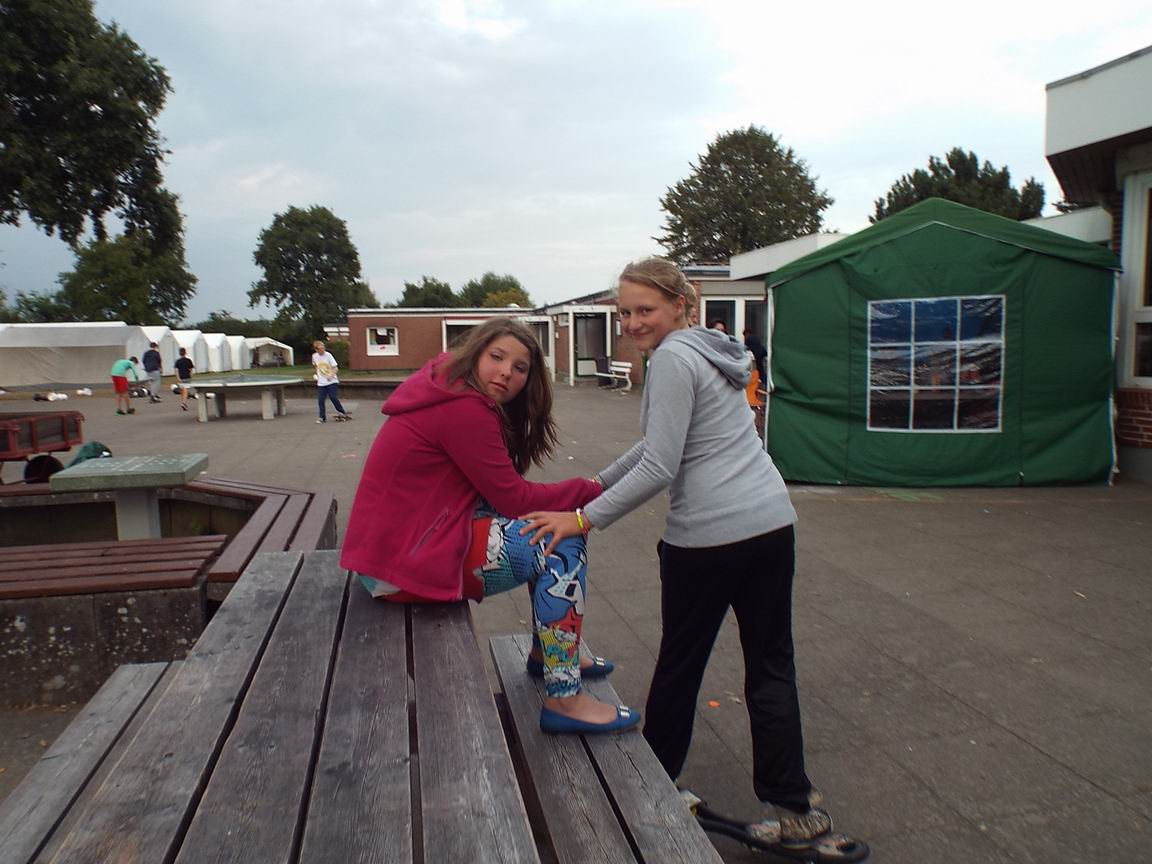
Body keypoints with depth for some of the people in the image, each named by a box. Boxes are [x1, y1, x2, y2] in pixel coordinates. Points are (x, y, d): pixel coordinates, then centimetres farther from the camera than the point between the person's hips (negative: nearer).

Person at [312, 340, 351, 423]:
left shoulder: (328, 355, -10)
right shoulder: (314, 356, 2)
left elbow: (335, 368, -11)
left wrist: (331, 375, -26)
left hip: (331, 381, -3)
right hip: (321, 383, 3)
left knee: (333, 398, -10)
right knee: (320, 400, -2)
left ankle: (342, 412, 9)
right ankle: (322, 417, 9)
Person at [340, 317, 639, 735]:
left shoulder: (448, 390, 10)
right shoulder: (465, 410, -20)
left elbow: (502, 490, 10)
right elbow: (514, 497, -15)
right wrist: (589, 490, -3)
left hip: (404, 537, 10)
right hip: (404, 563, -10)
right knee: (564, 544, -11)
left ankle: (546, 650, 20)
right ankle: (563, 701, -9)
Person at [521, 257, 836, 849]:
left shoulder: (672, 358, -12)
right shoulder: (708, 349, 15)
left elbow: (659, 468, -17)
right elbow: (663, 442, 21)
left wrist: (582, 519, -13)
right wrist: (597, 483, 23)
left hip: (709, 535, -8)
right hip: (771, 521, 8)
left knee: (679, 665, 11)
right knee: (771, 668, 13)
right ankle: (791, 808, 21)